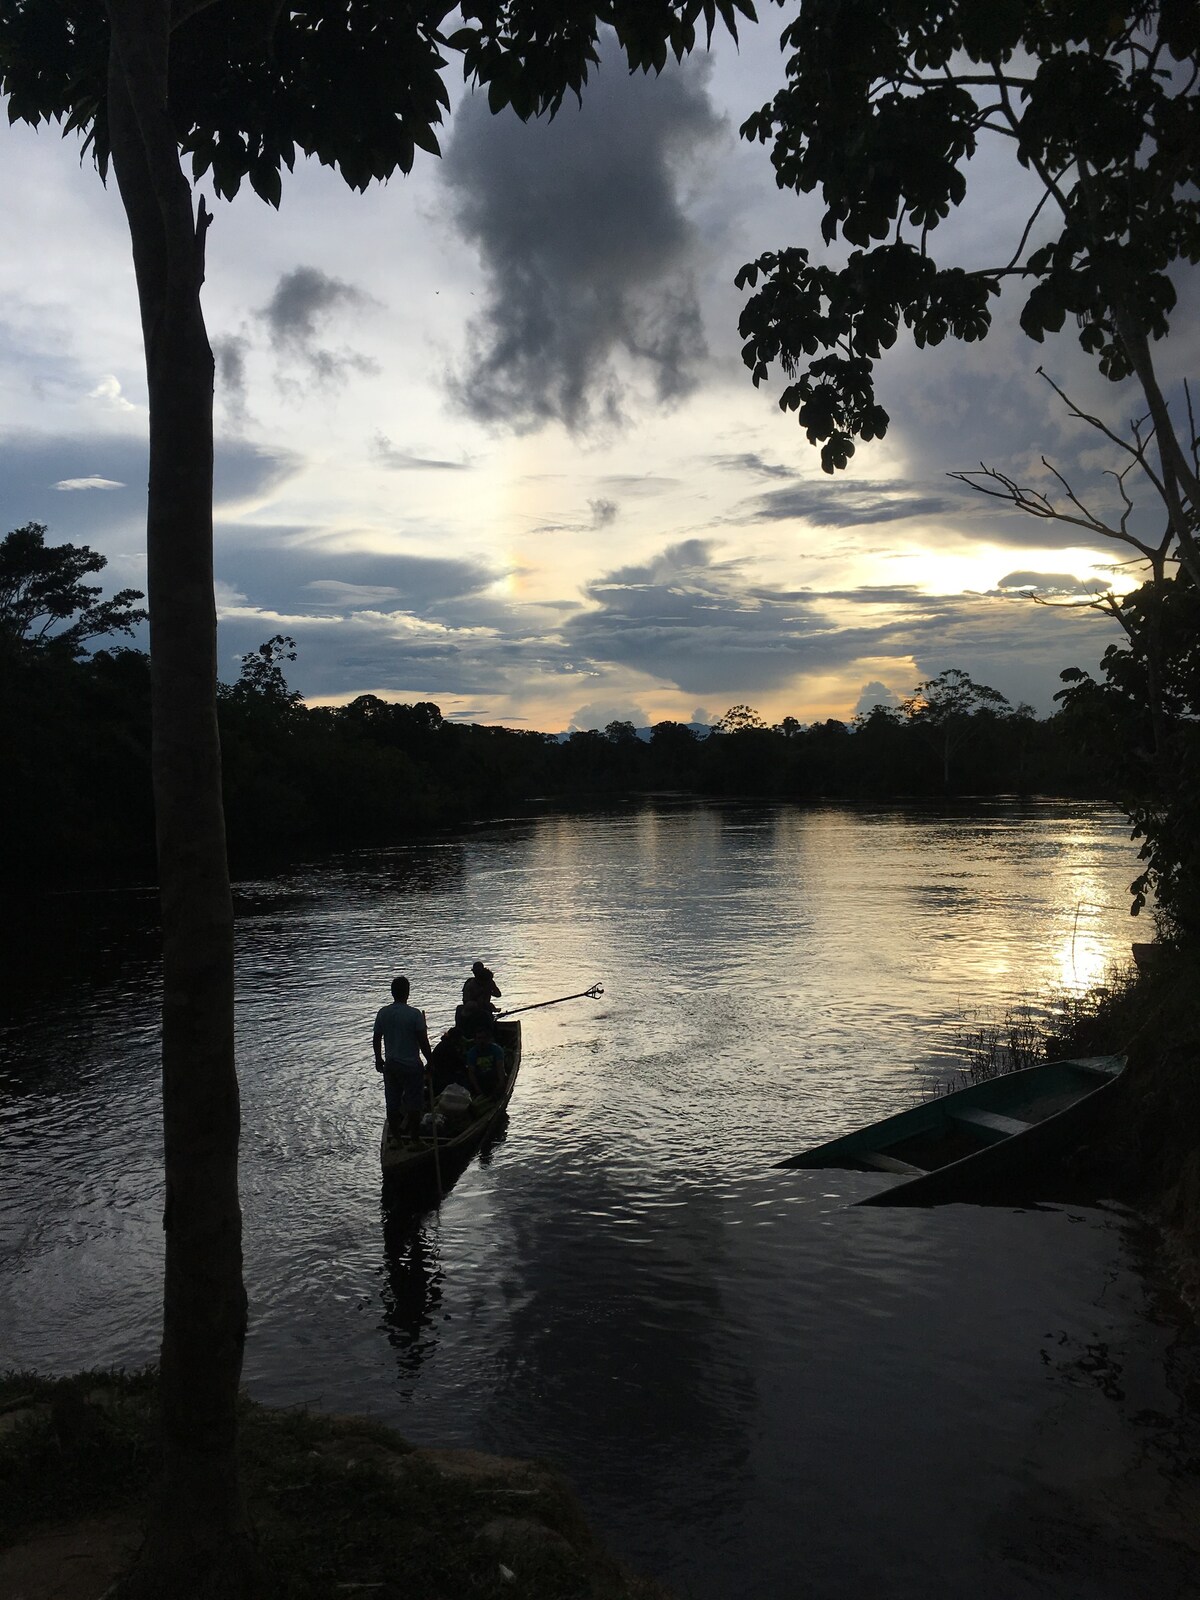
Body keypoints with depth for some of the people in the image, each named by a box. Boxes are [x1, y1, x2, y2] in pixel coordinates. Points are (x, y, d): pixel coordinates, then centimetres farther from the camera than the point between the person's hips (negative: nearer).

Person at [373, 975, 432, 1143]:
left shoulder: (383, 1013, -3)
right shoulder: (415, 1014, -16)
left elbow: (376, 1039, 6)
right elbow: (423, 1041, -15)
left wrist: (378, 1059, 20)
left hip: (390, 1065, 4)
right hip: (412, 1066, -4)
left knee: (392, 1103, 14)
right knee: (413, 1104, 8)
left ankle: (395, 1136, 23)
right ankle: (414, 1137, 16)